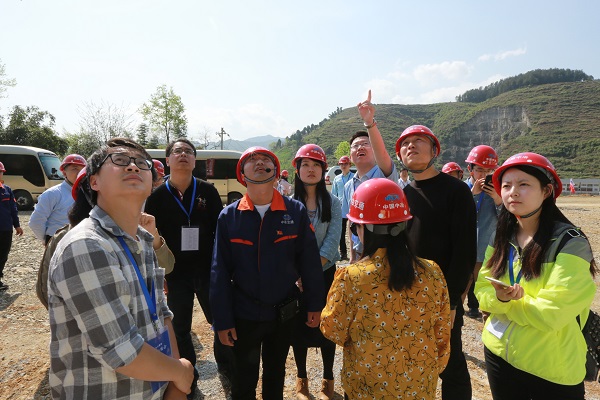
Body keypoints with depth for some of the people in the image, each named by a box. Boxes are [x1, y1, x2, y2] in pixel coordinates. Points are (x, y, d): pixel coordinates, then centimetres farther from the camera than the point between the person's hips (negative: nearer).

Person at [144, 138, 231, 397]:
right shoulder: (157, 197, -2)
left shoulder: (207, 191, -2)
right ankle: (188, 376, 35)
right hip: (176, 274, 1)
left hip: (208, 270, 0)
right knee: (179, 328, 12)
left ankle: (226, 364, 35)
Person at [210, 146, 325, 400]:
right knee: (244, 379, 19)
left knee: (276, 372, 24)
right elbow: (220, 272, -7)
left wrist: (314, 305, -1)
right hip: (243, 314, 0)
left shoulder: (296, 211, -9)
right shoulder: (229, 216, -9)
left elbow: (309, 261, -5)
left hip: (285, 313, 1)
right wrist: (222, 320, -6)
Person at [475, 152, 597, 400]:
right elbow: (482, 291, 0)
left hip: (553, 369, -4)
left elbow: (551, 313, -22)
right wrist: (499, 298, -21)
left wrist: (503, 304, -11)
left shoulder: (570, 243, -18)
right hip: (497, 354, 5)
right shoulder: (500, 238, -1)